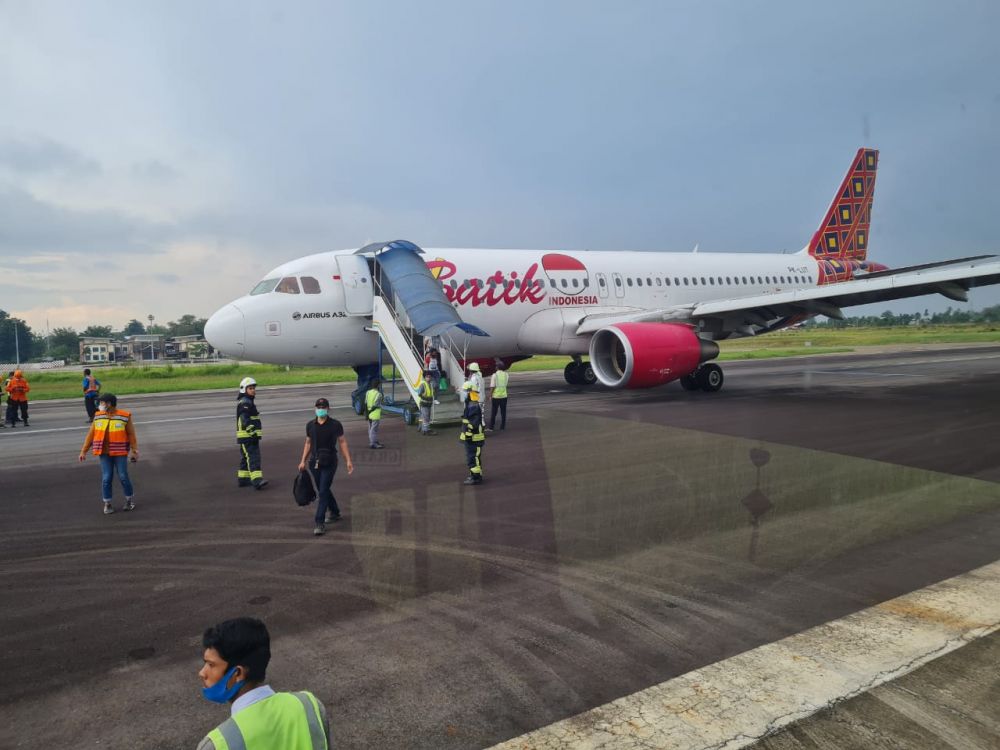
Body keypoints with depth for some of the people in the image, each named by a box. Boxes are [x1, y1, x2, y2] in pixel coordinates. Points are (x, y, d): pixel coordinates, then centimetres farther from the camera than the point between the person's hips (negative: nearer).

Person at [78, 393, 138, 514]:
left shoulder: (124, 416, -9)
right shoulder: (98, 416, 0)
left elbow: (131, 434, -5)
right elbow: (91, 434, 4)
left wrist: (134, 452, -7)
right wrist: (83, 451, 2)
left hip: (120, 452, -2)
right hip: (105, 452, 2)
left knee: (123, 477, -3)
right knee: (106, 478, -2)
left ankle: (130, 499, 18)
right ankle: (107, 504, 13)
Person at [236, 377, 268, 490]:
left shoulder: (248, 402, 20)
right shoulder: (244, 402, -13)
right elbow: (245, 419, -24)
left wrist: (253, 432, 27)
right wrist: (252, 432, -29)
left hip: (249, 435, 11)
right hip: (247, 435, -11)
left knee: (245, 457, 16)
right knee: (253, 457, -18)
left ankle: (242, 479, 24)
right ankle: (257, 480, -25)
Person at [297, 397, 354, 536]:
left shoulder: (335, 425, -5)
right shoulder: (310, 425, 5)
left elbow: (342, 442, -1)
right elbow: (308, 443, 15)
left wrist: (348, 460, -5)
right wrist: (303, 461, 11)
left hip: (329, 463, -4)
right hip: (314, 462, 5)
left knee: (323, 492, -9)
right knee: (323, 490, 16)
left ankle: (319, 523, -7)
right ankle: (334, 513, 37)